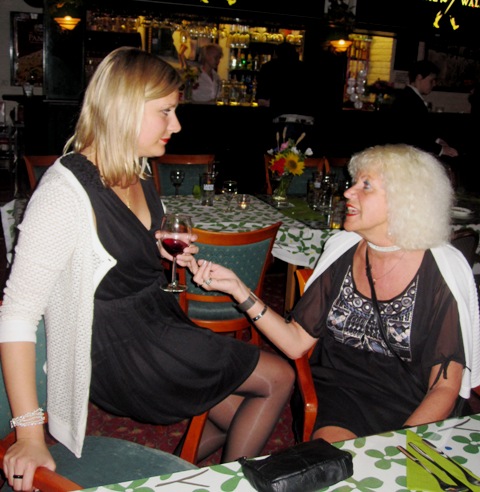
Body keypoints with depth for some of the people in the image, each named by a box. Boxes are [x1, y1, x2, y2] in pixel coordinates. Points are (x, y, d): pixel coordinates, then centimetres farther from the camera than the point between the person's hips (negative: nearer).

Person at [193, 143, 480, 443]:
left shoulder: (443, 272, -11)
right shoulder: (343, 251, 1)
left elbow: (444, 387, -7)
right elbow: (296, 342, 1)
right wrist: (238, 288, -8)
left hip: (410, 413, -2)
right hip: (339, 393, 3)